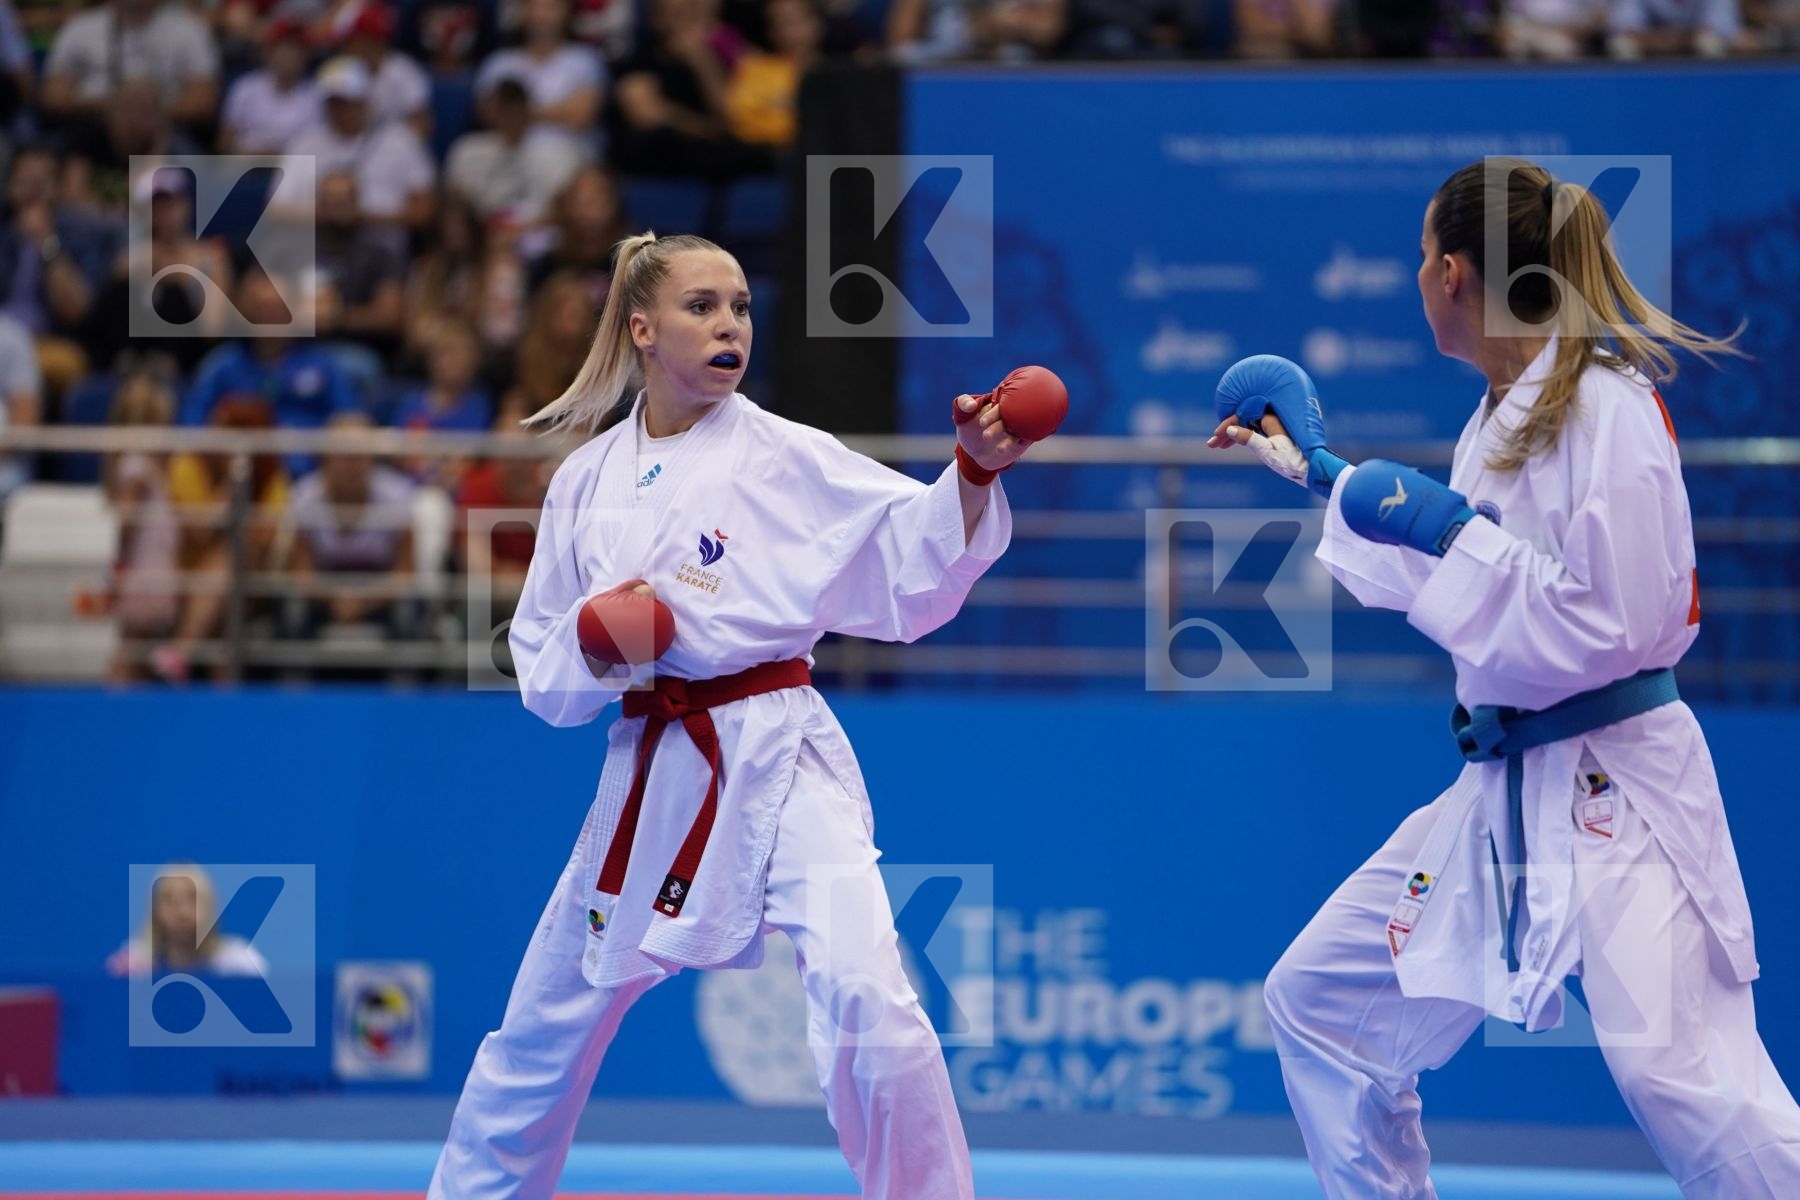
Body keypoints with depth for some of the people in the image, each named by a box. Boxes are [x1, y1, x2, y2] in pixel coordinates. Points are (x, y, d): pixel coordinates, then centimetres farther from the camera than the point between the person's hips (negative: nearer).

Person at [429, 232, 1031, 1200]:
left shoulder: (785, 457, -3)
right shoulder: (586, 481, 7)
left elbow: (918, 558, -14)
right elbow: (541, 670, 12)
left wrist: (973, 472, -32)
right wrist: (591, 637, -11)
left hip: (777, 762, -4)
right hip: (646, 772, 4)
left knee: (863, 999, -24)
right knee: (543, 1030, 14)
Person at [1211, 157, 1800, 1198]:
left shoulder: (1607, 409, -16)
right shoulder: (1500, 418, 10)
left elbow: (1614, 631, -20)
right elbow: (1442, 584, 24)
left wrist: (1455, 532, -16)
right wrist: (1317, 469, 27)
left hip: (1616, 790, -9)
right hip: (1505, 790, 9)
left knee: (1679, 1078, -22)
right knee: (1317, 1002, 13)